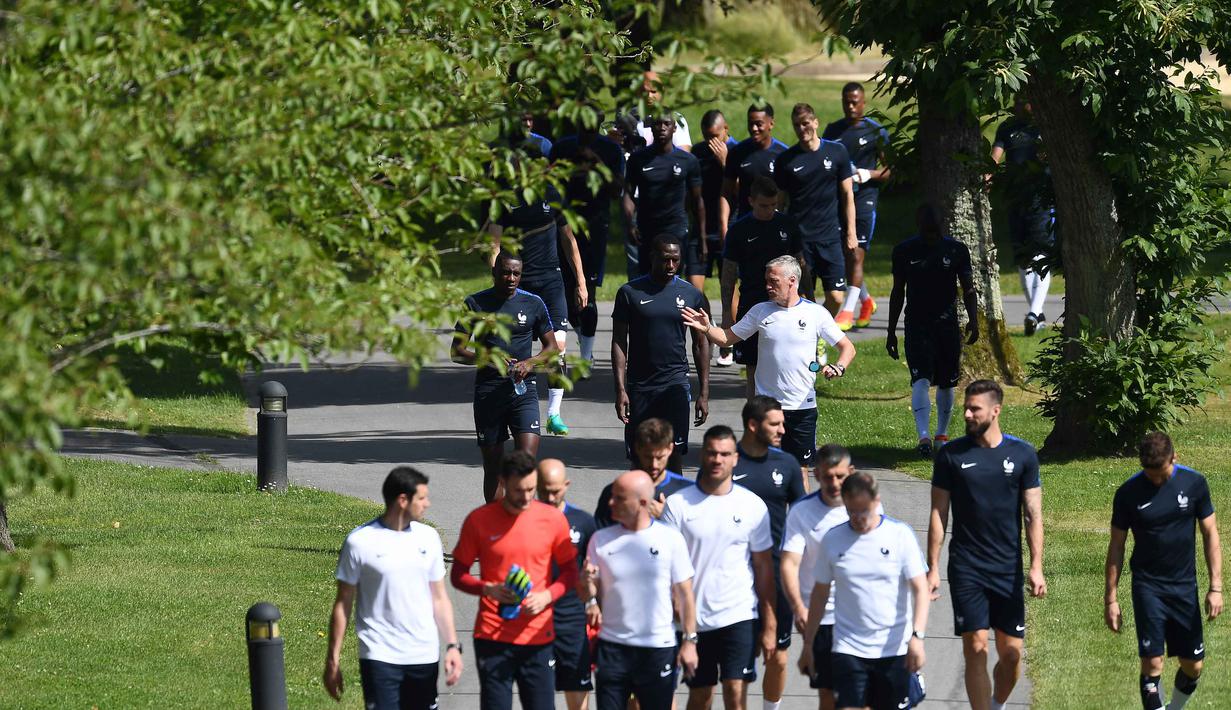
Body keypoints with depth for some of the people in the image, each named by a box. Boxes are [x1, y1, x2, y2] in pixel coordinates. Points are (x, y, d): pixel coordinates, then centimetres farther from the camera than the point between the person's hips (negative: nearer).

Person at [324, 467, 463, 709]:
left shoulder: (428, 537, 6)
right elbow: (343, 604, -2)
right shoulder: (360, 542, -7)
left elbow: (439, 598, 13)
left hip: (424, 657, 4)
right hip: (380, 657, -4)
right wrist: (332, 660, -2)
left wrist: (452, 645, 3)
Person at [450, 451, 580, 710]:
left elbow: (570, 572, 8)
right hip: (493, 637, -1)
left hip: (537, 637, 1)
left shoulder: (553, 519, 1)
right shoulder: (479, 521, -2)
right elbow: (458, 575, 4)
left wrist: (547, 596, -12)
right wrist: (489, 589, -16)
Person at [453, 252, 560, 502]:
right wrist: (486, 358, -16)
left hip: (523, 389, 0)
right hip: (488, 390, 0)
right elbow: (457, 352, 3)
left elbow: (552, 348, 12)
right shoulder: (476, 303, 3)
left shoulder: (533, 303, 6)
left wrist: (530, 363, -9)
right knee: (493, 464, 5)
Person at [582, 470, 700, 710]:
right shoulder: (601, 540, 2)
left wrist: (689, 640, -3)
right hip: (613, 647, 2)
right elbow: (593, 594, 7)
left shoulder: (671, 539, -4)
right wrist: (589, 585, -16)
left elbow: (685, 594, 1)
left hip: (658, 648, -2)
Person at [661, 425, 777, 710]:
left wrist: (769, 625, 2)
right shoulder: (678, 505, -3)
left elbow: (764, 567, 4)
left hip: (739, 615, -1)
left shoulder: (752, 506, 0)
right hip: (693, 619, 1)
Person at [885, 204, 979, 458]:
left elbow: (968, 289, 5)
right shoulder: (904, 251, 1)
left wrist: (973, 320, -10)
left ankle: (942, 434, 25)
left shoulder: (957, 250, 1)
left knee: (946, 383, 9)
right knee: (921, 380, -16)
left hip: (947, 323, 2)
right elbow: (898, 292, 9)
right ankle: (923, 436, -27)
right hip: (916, 323, -2)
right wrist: (891, 331, 9)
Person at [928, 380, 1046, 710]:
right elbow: (938, 514, 4)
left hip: (1008, 569, 1)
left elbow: (1033, 515, 3)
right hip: (966, 569, -1)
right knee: (975, 647, -8)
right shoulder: (951, 455, 0)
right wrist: (932, 568, 0)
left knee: (1011, 652, 3)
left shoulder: (1022, 454, 2)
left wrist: (1036, 567, -4)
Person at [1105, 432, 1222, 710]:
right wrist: (1111, 598, 0)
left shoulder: (1194, 483, -4)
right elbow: (1116, 546, 1)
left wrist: (1215, 588, -3)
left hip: (1184, 586, 2)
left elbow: (1210, 534, 2)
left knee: (1193, 666, 5)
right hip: (1148, 588, -2)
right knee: (1152, 663, -10)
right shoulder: (1128, 493, -7)